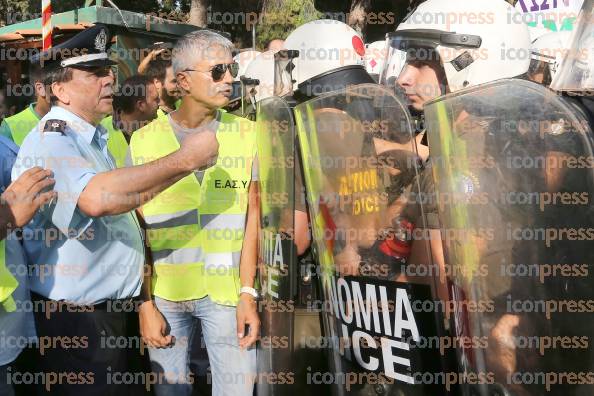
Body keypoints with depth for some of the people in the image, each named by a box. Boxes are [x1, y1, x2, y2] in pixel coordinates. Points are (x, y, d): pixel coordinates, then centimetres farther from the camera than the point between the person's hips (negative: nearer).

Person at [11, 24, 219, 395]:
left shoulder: (95, 137, 12)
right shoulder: (48, 143, -20)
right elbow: (96, 198, -39)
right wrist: (186, 159, -34)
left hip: (110, 307, 9)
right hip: (77, 318, -9)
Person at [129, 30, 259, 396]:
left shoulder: (246, 134, 1)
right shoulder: (144, 140, 1)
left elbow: (252, 217, -1)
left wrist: (247, 293, -8)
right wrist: (145, 302, -4)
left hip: (227, 290, 0)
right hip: (163, 291, 1)